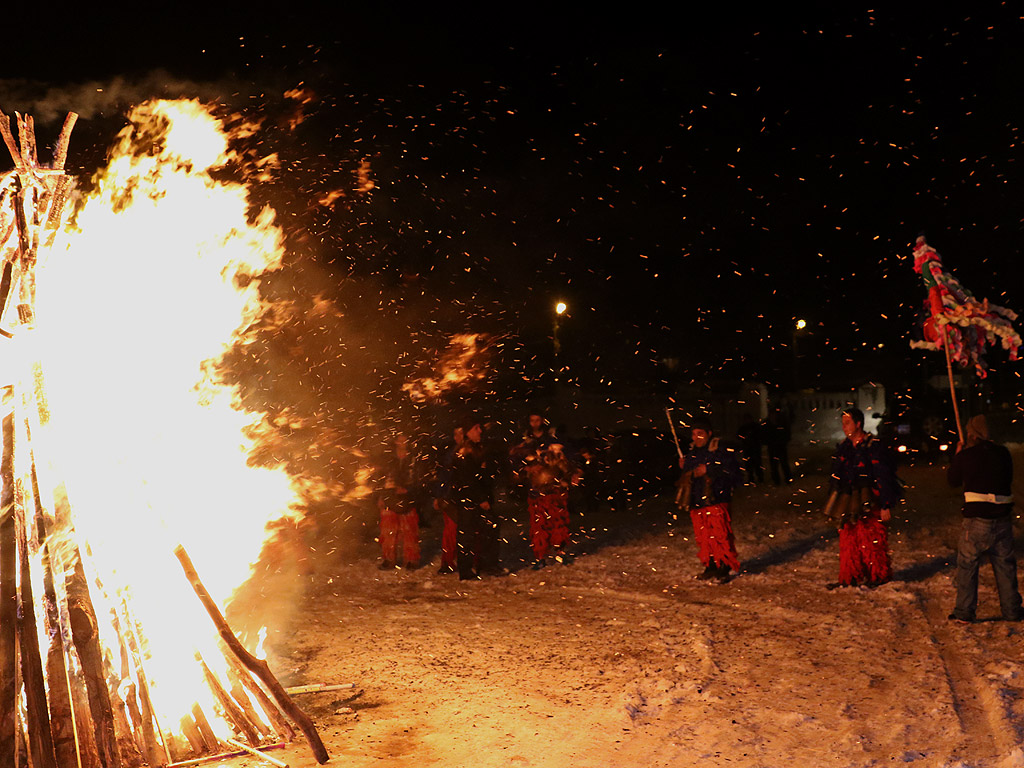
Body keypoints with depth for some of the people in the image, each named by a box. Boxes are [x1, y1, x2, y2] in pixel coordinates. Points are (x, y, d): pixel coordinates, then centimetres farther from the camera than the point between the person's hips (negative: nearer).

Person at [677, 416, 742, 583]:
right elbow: (686, 479, 27)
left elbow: (734, 476, -13)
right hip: (696, 506, 6)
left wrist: (709, 471, -18)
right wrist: (684, 468, 6)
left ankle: (724, 569, 4)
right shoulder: (691, 456, 15)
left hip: (716, 503, -6)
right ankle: (711, 567, 22)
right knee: (703, 538, 9)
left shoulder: (721, 453, -6)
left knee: (720, 536, -7)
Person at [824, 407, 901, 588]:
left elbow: (884, 477, -11)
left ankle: (878, 576, 13)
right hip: (849, 503, 6)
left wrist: (885, 505, -14)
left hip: (869, 503, -6)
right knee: (848, 539, 8)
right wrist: (835, 504, 18)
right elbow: (836, 476, 18)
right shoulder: (844, 447, 11)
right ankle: (850, 577, 17)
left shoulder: (873, 446, -10)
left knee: (872, 540, -1)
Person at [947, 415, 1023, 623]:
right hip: (1003, 520, 3)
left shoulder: (965, 455, -7)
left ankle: (964, 611, 9)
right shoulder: (1003, 453, 2)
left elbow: (953, 480, 9)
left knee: (967, 565, 8)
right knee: (1005, 565, 14)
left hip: (976, 521, -3)